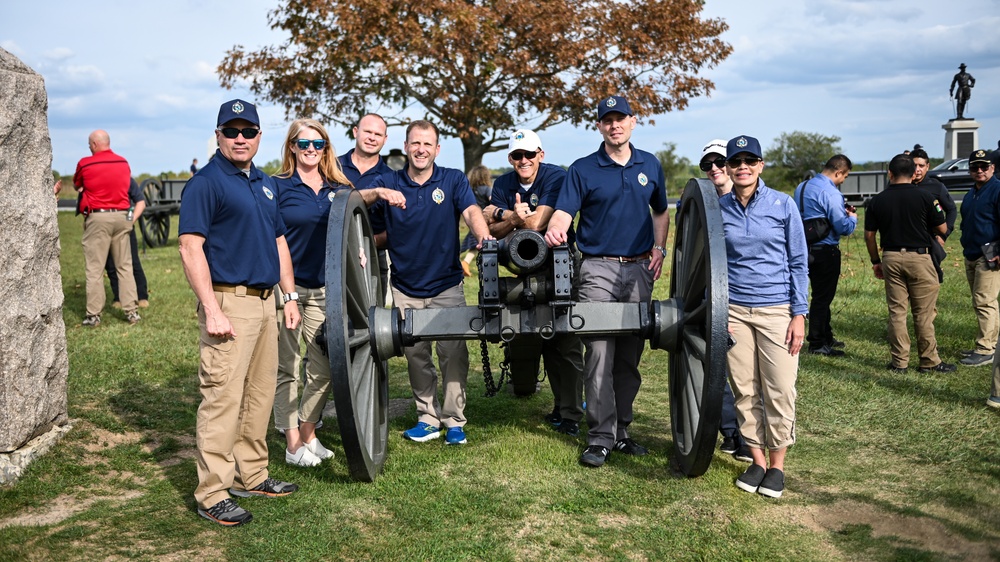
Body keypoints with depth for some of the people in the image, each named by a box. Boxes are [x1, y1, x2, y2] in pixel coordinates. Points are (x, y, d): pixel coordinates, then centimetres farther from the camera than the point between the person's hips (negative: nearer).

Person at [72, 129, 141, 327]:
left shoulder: (85, 164, -4)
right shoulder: (124, 163, 6)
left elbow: (76, 185, 12)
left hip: (97, 217, -3)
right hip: (121, 216, 4)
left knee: (94, 268, 1)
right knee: (125, 266, 9)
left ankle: (93, 315, 3)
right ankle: (131, 311, 8)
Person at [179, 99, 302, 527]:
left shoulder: (265, 183, 17)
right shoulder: (206, 182, -8)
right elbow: (190, 247, -15)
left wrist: (290, 295, 17)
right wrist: (212, 310, -21)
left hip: (264, 301, 8)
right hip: (229, 301, -8)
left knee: (260, 393, 14)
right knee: (223, 396, -8)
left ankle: (251, 476, 25)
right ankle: (211, 494, 0)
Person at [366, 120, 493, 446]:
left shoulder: (453, 180, -1)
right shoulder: (388, 184, 2)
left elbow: (471, 211, -19)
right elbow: (375, 235, 9)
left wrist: (484, 237, -38)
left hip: (446, 285, -2)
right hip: (406, 288, 2)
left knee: (453, 351, -6)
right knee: (415, 354, 8)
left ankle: (454, 420, 7)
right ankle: (428, 417, 22)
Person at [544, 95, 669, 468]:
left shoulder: (650, 165, 13)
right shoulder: (583, 170, 1)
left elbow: (660, 212, 24)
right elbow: (563, 212, -11)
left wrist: (659, 247, 9)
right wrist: (555, 230, -33)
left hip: (640, 270, 4)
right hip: (599, 269, -3)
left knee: (629, 356, 8)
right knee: (600, 355, -9)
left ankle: (621, 430, 18)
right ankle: (600, 437, -4)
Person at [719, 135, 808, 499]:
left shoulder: (783, 205, -2)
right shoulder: (719, 209, 3)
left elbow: (799, 262, 1)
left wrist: (799, 315, -4)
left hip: (777, 309, -2)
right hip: (734, 311, 2)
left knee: (779, 391, -1)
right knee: (745, 391, 6)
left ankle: (777, 465, 14)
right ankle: (757, 460, 19)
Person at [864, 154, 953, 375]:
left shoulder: (877, 200, 1)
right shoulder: (924, 197, -6)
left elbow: (869, 235, 5)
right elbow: (942, 229, 1)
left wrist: (876, 262, 16)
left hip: (890, 258, 3)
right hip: (919, 257, -2)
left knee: (896, 311, 8)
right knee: (924, 313, 4)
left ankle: (899, 361, 11)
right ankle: (929, 361, 10)